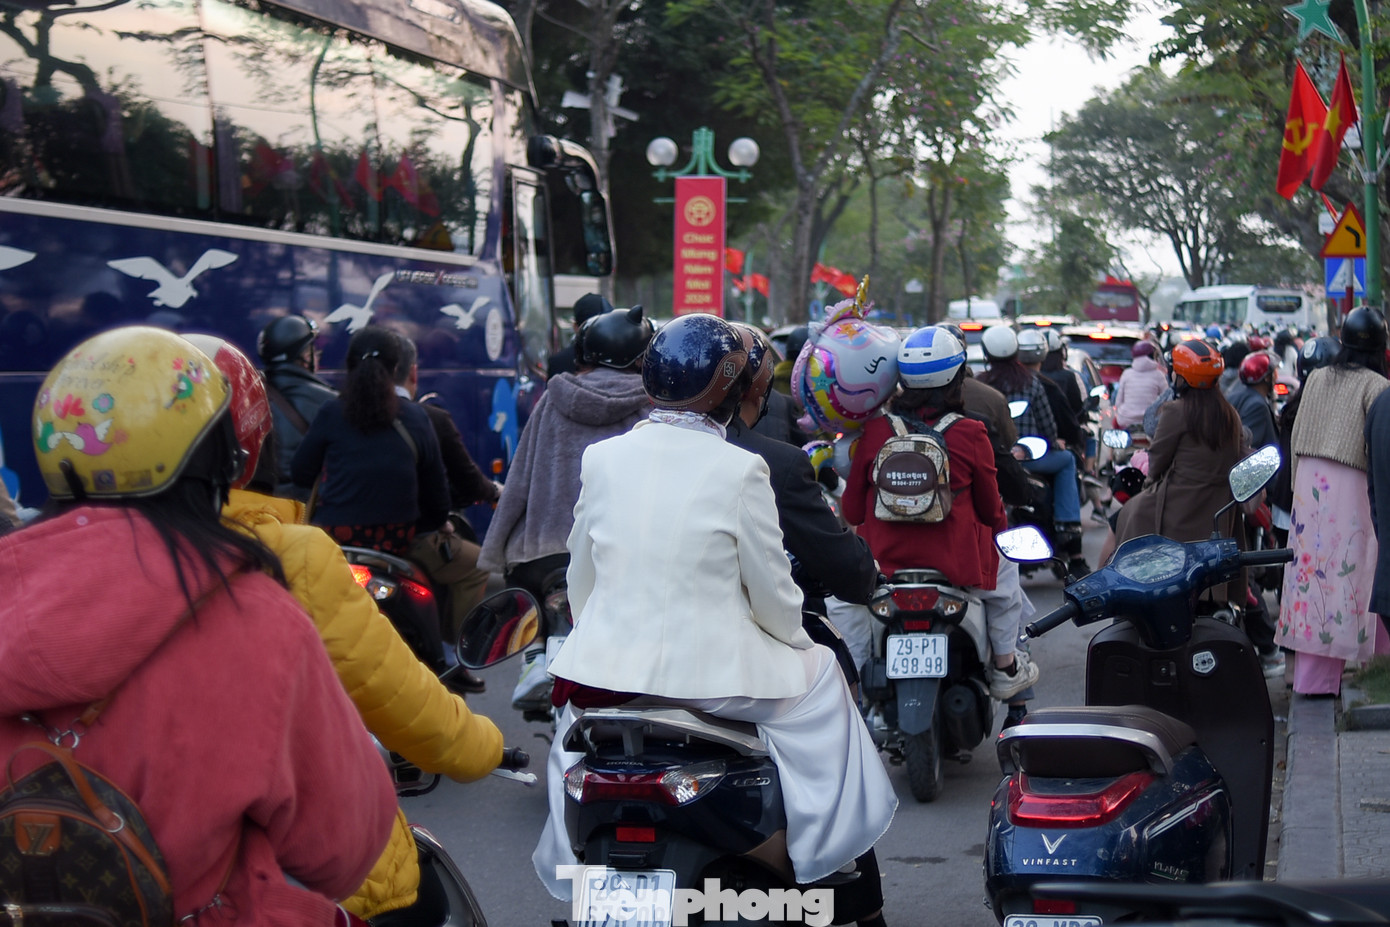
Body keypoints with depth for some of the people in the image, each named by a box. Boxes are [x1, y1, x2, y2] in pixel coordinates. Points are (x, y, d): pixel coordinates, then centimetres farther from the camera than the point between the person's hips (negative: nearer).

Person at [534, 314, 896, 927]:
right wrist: (798, 641, 15)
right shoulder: (741, 470, -10)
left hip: (608, 666, 3)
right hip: (712, 672, -3)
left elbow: (581, 577, 8)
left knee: (572, 698, 35)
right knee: (819, 677, 23)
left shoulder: (600, 458, 0)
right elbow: (771, 591, -5)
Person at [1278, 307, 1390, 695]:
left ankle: (1305, 669, 15)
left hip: (1309, 478, 5)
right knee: (1342, 570, 2)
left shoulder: (1316, 378, 7)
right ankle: (1324, 674, 6)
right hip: (1350, 487, -5)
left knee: (1309, 561, 9)